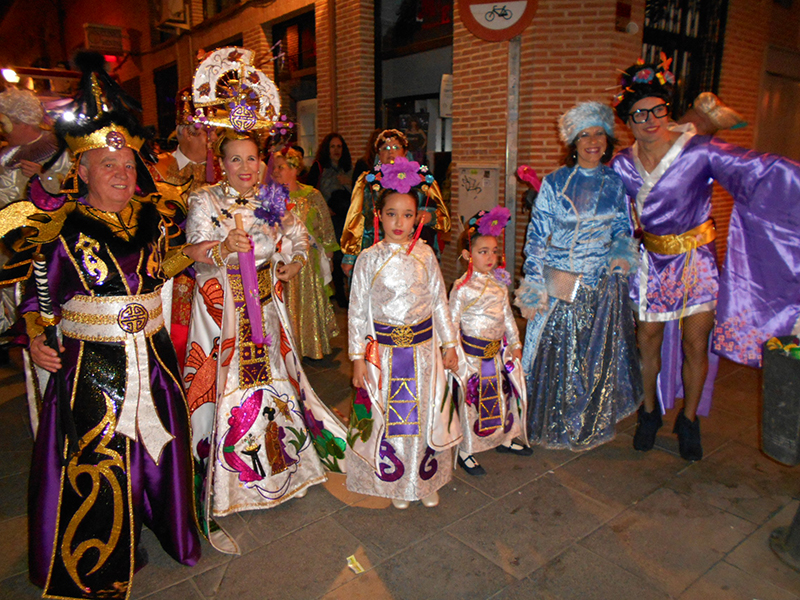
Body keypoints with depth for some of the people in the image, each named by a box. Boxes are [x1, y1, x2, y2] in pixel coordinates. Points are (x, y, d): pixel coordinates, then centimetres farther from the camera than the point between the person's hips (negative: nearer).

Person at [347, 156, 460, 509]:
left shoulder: (425, 255, 0)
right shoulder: (369, 259, -5)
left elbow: (439, 302, 7)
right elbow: (358, 310, -3)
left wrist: (449, 344, 7)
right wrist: (358, 357, -4)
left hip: (423, 347, 2)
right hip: (384, 351, -1)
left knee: (427, 414, 10)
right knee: (388, 417, 8)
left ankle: (426, 480, 31)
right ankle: (395, 482, 30)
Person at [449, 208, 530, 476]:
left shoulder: (499, 282, 4)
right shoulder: (463, 287, -16)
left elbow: (508, 315, 14)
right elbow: (451, 323, -14)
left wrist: (515, 343, 16)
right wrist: (457, 355, -15)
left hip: (497, 351, 7)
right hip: (472, 353, -6)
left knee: (503, 395, 18)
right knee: (470, 401, 4)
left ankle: (504, 439, 40)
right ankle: (465, 452, 20)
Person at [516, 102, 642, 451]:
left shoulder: (615, 183, 7)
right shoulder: (554, 182, -2)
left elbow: (622, 227, 17)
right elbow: (536, 235, -3)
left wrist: (622, 252, -5)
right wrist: (533, 284, -7)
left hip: (602, 285, 3)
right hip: (558, 283, -3)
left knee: (599, 356, 9)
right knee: (554, 354, 3)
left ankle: (590, 427, 32)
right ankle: (552, 426, 25)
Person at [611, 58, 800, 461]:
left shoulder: (699, 152, -14)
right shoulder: (622, 166, -3)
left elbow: (761, 170, -18)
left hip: (696, 261, -2)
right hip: (653, 262, 3)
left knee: (695, 344, 1)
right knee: (648, 342, 8)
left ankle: (689, 420, 24)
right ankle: (650, 413, 31)